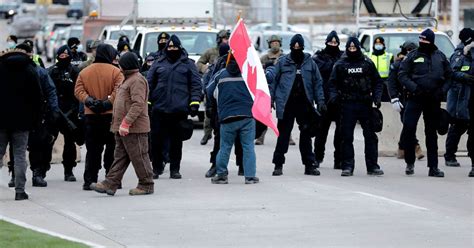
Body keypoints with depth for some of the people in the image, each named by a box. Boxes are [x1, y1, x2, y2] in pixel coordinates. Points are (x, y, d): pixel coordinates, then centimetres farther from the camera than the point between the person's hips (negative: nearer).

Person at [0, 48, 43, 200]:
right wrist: (36, 120, 5)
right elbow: (37, 97, 0)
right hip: (22, 120, 0)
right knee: (20, 155, 2)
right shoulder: (30, 70, 1)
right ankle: (20, 190, -2)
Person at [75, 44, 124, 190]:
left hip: (91, 116, 3)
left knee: (92, 150, 7)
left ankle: (89, 181, 3)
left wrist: (89, 101, -11)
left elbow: (78, 91, 0)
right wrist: (108, 103, -16)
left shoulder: (84, 72, 8)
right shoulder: (115, 72, -5)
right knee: (112, 149, 4)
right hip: (111, 116, -3)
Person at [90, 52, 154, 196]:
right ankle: (110, 184, 8)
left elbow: (138, 105, -24)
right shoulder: (128, 80, 20)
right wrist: (120, 124, 20)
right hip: (123, 128, 11)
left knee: (139, 157, -3)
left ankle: (146, 185, 5)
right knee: (120, 157, 9)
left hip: (134, 129, -11)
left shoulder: (137, 80, -15)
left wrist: (126, 123, -26)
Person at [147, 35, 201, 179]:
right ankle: (157, 166, 13)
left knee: (176, 141, 5)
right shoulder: (158, 64, 12)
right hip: (159, 109, 1)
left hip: (179, 110, -1)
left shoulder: (188, 64, 8)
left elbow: (196, 84, 5)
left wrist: (194, 102, -5)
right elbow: (149, 83, 13)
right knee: (156, 140, -1)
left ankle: (174, 169, 12)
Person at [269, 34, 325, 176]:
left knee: (306, 135, 7)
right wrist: (270, 99, -3)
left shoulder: (309, 62, 7)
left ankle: (309, 165, 13)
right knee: (283, 135, 0)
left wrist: (320, 101, 1)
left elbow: (317, 83, 8)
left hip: (304, 104, 2)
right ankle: (278, 164, 6)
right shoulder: (282, 62, 3)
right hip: (286, 105, -2)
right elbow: (273, 82, 4)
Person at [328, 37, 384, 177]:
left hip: (365, 104, 1)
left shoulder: (367, 63, 7)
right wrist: (334, 95, -10)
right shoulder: (340, 64, 7)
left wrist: (377, 97, -3)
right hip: (347, 105, 0)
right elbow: (333, 83, 7)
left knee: (370, 136, 2)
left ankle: (372, 166, 8)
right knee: (346, 137, 0)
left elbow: (378, 82, 11)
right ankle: (347, 166, 6)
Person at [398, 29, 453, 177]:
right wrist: (413, 87, -17)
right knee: (408, 127, -13)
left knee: (432, 133, 8)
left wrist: (443, 90, -2)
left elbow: (449, 76, 13)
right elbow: (402, 75, -3)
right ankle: (410, 162, 2)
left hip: (433, 100, 2)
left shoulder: (440, 57, 8)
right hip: (415, 98, -2)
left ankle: (433, 167, 12)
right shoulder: (413, 56, 0)